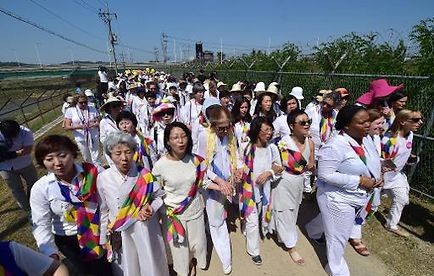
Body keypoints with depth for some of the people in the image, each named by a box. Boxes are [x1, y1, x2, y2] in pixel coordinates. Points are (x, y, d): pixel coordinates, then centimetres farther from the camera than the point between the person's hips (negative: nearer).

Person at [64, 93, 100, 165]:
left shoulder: (93, 109, 1)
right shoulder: (70, 111, -2)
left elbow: (99, 123, 1)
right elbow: (66, 127, -6)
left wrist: (94, 124, -22)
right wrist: (78, 126, -23)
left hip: (93, 137, 0)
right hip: (80, 139, 1)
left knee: (95, 158, 2)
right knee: (87, 159, 17)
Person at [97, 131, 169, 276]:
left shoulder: (144, 173, -12)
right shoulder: (103, 178, -10)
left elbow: (159, 196, 1)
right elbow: (103, 211, 1)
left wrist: (151, 208, -18)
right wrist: (103, 239, 7)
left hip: (147, 231, 0)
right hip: (120, 235, 1)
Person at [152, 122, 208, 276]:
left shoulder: (195, 160, -12)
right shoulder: (160, 165, -19)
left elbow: (202, 181, 2)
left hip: (196, 210, 2)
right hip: (174, 214, -2)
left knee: (198, 242, 22)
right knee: (179, 246, 20)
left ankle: (200, 261, 58)